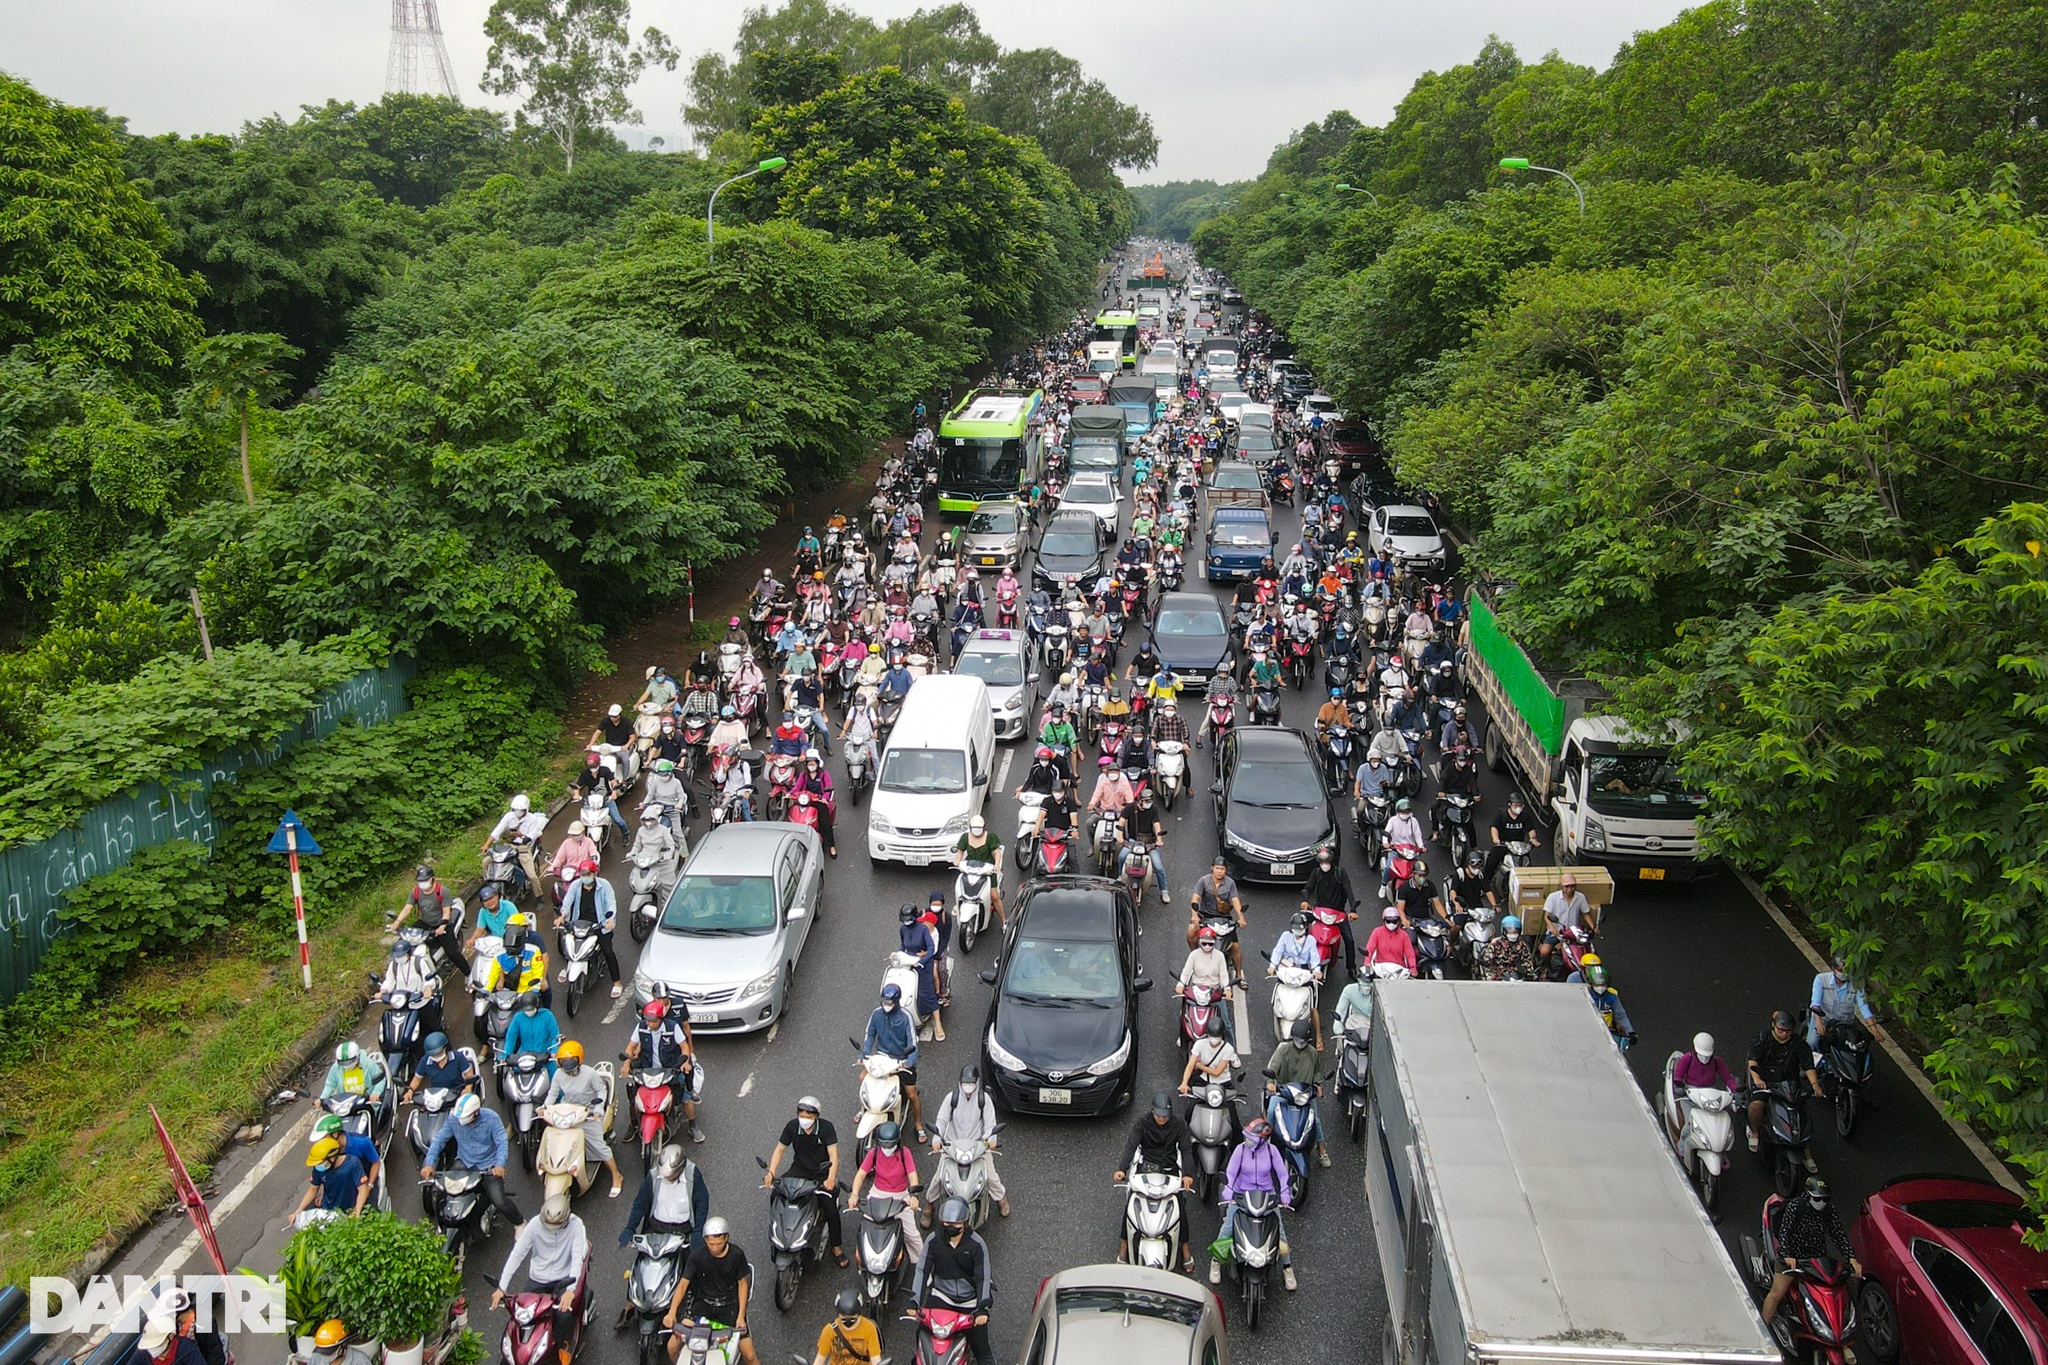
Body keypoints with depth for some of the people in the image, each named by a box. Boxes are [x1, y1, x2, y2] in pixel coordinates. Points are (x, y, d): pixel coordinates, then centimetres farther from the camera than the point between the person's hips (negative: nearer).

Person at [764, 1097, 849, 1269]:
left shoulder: (826, 1127, -16)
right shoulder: (792, 1126, -9)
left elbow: (833, 1154, -23)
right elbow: (779, 1149, -5)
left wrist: (831, 1178, -39)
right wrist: (771, 1172, -21)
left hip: (822, 1171, -2)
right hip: (800, 1169, 3)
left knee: (831, 1209, -16)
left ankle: (837, 1247, 4)